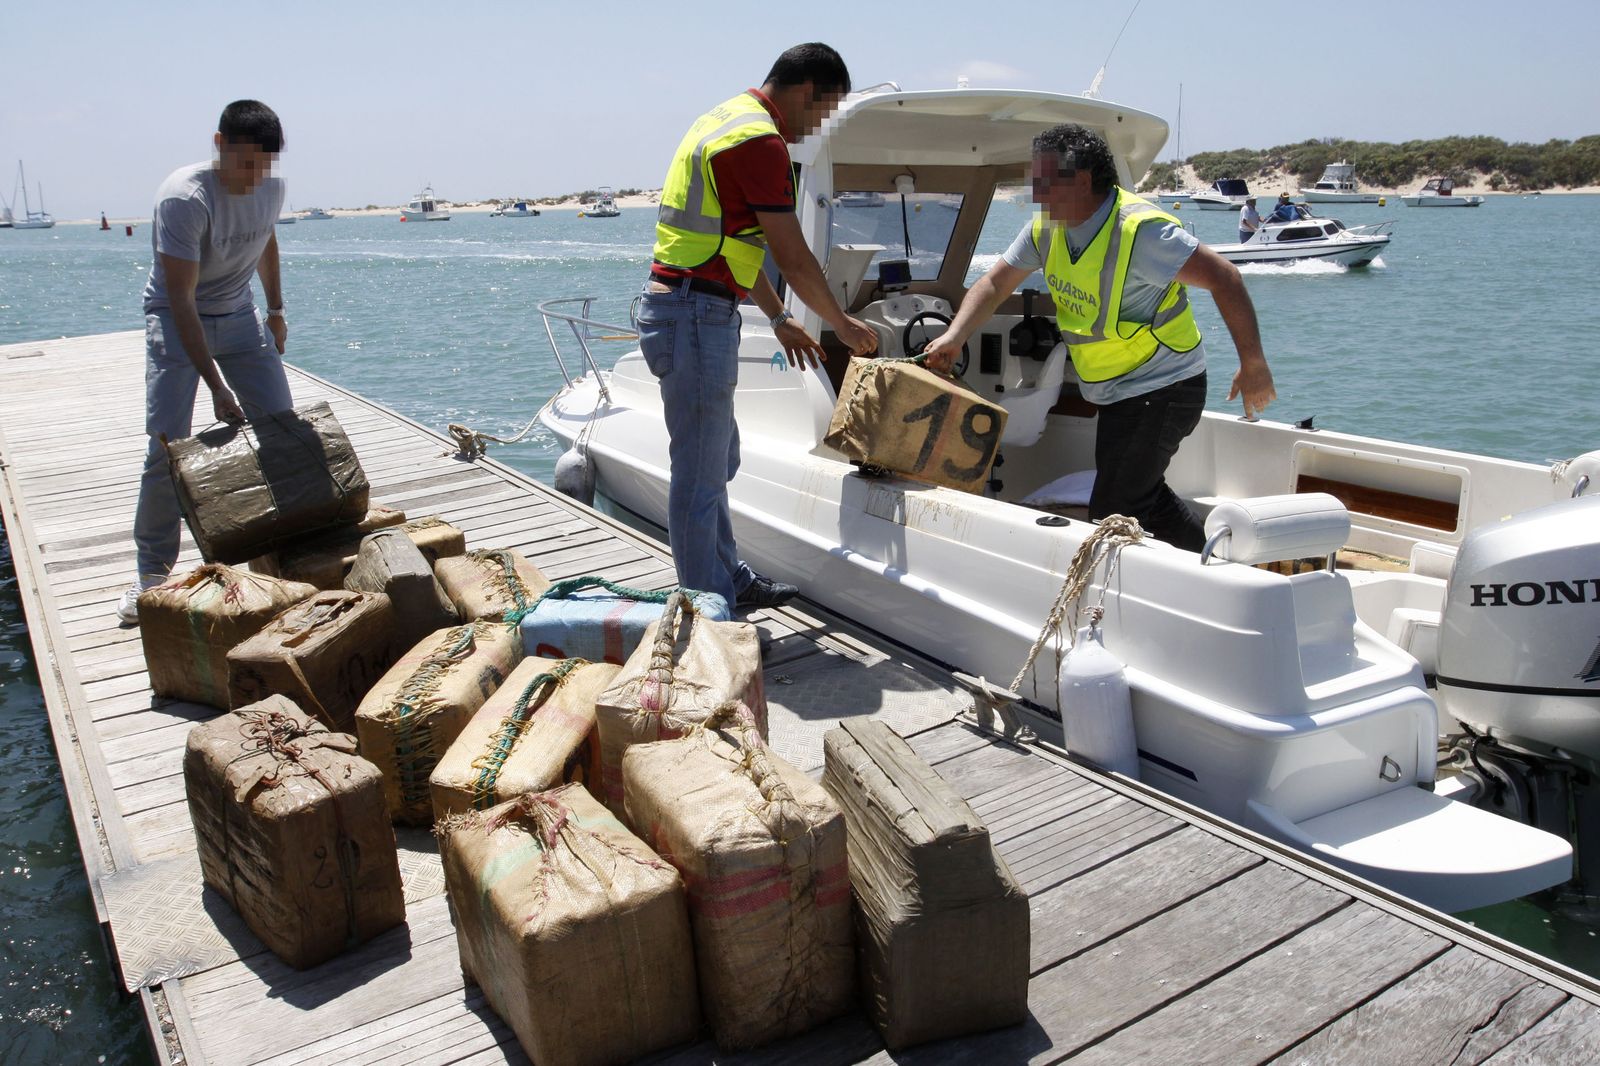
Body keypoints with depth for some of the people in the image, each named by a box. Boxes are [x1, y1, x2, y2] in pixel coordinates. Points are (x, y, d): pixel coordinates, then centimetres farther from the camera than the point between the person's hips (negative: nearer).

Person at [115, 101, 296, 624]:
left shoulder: (272, 188, -8)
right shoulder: (184, 198, -27)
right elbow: (181, 299, -29)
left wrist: (276, 310, 18)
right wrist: (216, 385, -33)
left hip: (239, 316, 5)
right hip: (176, 320, -5)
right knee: (168, 446, -12)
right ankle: (152, 574, 1)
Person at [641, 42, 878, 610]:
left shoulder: (727, 118, 18)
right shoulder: (761, 142, -15)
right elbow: (794, 260, -13)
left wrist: (780, 320, 26)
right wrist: (842, 324, 3)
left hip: (680, 305, 11)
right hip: (697, 313, -11)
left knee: (717, 457, 20)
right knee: (700, 472, -3)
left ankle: (729, 577, 33)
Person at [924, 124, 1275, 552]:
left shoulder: (1139, 228, -25)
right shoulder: (1046, 228, -1)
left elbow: (1224, 279, -25)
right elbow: (994, 284, 6)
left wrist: (1253, 366, -25)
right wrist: (954, 336, -11)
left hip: (1161, 391, -9)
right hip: (1116, 393, 9)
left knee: (1113, 515, -11)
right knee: (1145, 497, 22)